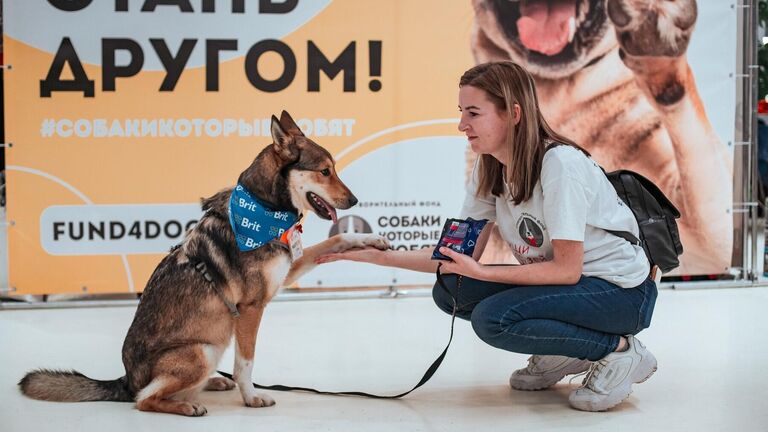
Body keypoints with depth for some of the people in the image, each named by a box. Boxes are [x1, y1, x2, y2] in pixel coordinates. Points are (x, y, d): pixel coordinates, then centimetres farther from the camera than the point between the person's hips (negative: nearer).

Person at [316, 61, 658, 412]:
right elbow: (457, 255, 0)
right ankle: (560, 354, 7)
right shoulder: (489, 168, -1)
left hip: (621, 291, -8)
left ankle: (619, 350, -9)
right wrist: (378, 256, -10)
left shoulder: (561, 163, -25)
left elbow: (566, 269, -23)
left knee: (491, 318, -26)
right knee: (449, 291, -5)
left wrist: (482, 273, -26)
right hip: (563, 279, 8)